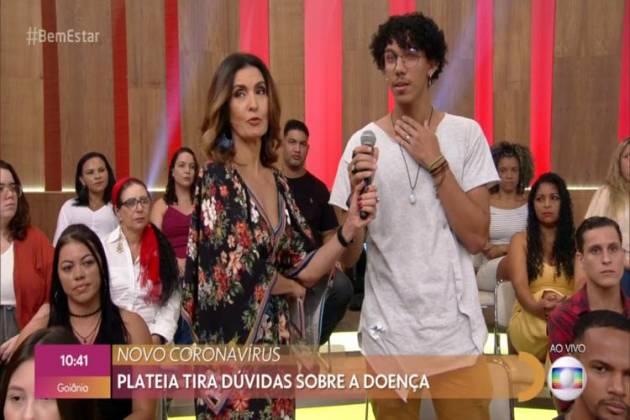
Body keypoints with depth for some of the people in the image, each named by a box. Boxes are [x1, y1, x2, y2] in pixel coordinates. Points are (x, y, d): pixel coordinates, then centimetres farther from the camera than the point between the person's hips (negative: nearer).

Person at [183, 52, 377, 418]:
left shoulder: (278, 183, 6)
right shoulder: (216, 181, -14)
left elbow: (304, 270, 2)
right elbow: (230, 281, -17)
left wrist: (351, 228, -11)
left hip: (274, 347, 6)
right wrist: (286, 286, -4)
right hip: (233, 351, -6)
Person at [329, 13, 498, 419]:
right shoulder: (364, 141, -3)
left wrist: (435, 163, -15)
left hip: (456, 329, 0)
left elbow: (477, 238, -9)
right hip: (387, 332, 1)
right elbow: (348, 257, -5)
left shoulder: (466, 134, -3)